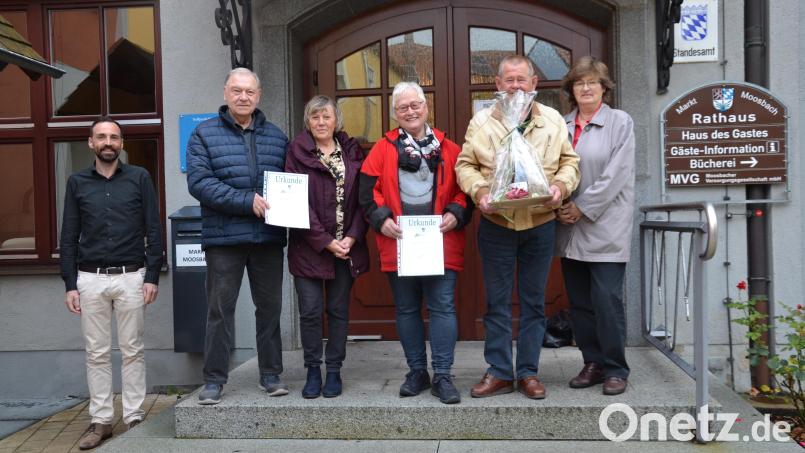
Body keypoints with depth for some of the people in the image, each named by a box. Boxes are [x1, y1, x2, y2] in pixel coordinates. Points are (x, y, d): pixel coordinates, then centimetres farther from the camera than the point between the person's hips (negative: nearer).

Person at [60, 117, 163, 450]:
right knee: (97, 353, 7)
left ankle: (135, 418, 14)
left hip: (131, 277, -2)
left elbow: (154, 231, 1)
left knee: (132, 351, 5)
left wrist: (152, 276, -6)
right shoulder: (77, 182, 8)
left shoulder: (139, 178, 3)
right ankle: (100, 420, 17)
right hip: (90, 279, 2)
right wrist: (70, 285, 2)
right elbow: (69, 237, 8)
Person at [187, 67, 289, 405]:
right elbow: (199, 181, -11)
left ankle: (271, 374, 24)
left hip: (269, 238, 3)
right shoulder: (204, 134, 1)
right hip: (224, 238, -3)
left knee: (270, 307, 11)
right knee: (220, 310, 4)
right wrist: (247, 201, -18)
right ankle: (214, 379, 16)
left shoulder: (276, 136, 12)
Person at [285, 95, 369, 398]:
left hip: (347, 246, 2)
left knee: (339, 310, 8)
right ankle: (313, 371, 17)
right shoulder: (298, 152, 0)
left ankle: (334, 371, 20)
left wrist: (352, 237, -9)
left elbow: (362, 199, 4)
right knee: (310, 311, 1)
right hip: (309, 246, -2)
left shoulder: (352, 152, 8)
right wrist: (325, 242, -13)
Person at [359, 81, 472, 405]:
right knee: (406, 309, 10)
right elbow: (368, 190, 3)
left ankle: (442, 376, 9)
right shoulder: (384, 148, 7)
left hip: (440, 243, -1)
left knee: (442, 307, -1)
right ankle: (417, 372, 24)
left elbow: (465, 188, 7)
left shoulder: (448, 148, 7)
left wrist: (455, 215, -10)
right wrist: (382, 219, -11)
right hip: (398, 244, 1)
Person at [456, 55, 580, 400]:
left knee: (533, 302, 9)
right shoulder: (481, 121, 3)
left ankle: (528, 372, 22)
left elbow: (569, 162, 8)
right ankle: (499, 372, 19)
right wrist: (479, 190, -14)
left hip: (540, 225, 1)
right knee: (497, 302, 7)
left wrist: (561, 185, -12)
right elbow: (465, 165, 4)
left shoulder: (553, 120, 5)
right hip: (495, 225, 0)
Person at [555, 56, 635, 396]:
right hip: (570, 229, 4)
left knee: (607, 299, -6)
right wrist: (560, 208, -7)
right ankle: (593, 364, 21)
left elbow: (616, 174, -8)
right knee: (579, 302, 8)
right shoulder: (561, 125, 11)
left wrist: (583, 208, -12)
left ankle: (615, 370, 9)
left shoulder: (620, 122, 1)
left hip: (605, 226, -4)